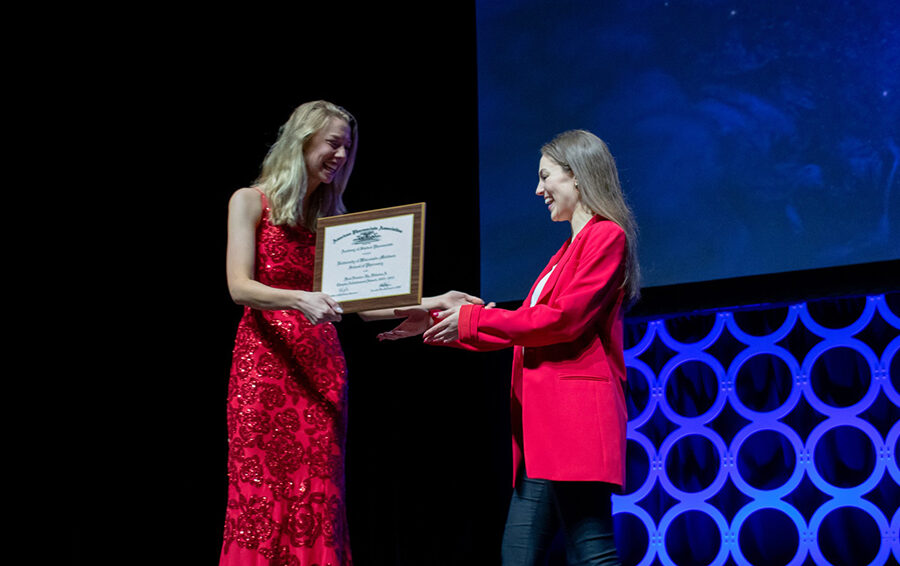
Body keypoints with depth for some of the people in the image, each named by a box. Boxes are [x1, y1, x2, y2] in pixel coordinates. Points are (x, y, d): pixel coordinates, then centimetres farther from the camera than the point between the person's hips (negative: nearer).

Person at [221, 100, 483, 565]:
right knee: (261, 494, -8)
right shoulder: (251, 201, 3)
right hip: (265, 367, -4)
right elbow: (239, 287, -10)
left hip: (321, 370, 4)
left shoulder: (330, 218, 16)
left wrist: (429, 303, 0)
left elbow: (363, 302, 12)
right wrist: (300, 301, -26)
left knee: (316, 500, -3)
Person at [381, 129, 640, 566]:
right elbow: (520, 325, 25)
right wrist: (437, 324, 21)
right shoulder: (569, 251, 26)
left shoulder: (607, 236, -3)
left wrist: (473, 320, -8)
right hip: (543, 425, 10)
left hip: (576, 412, -10)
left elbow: (564, 319, -13)